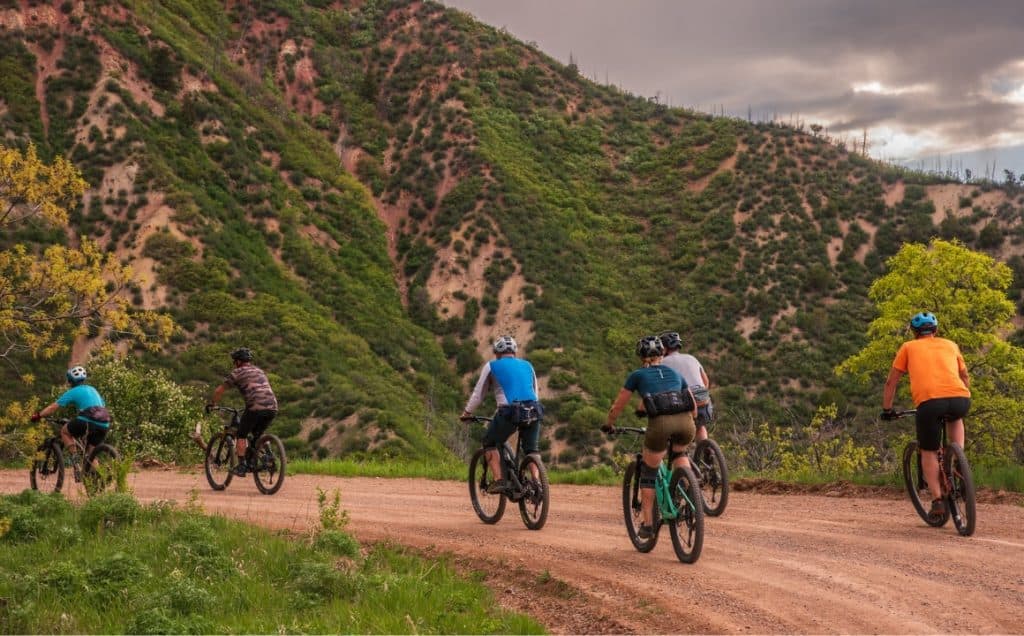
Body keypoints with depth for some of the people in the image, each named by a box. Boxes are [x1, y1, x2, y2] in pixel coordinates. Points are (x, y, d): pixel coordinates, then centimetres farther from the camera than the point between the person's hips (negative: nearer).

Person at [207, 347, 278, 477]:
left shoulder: (237, 372, 10)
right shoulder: (259, 371, 29)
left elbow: (219, 391, 14)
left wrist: (211, 404, 30)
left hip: (255, 407, -6)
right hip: (272, 408, 6)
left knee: (241, 435, 10)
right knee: (257, 435, 25)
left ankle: (241, 467, 2)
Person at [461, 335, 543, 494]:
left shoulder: (491, 366, 13)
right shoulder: (527, 366, 23)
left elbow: (478, 393, 16)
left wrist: (467, 413, 29)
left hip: (509, 411, -3)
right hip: (533, 412, 3)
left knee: (490, 443, 18)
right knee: (532, 450, 19)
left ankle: (499, 480, 6)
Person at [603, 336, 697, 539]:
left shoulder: (638, 375, 21)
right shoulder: (675, 374, 28)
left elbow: (617, 407, 26)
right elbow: (694, 408, 32)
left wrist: (609, 425, 44)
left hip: (659, 423, -2)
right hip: (685, 423, 2)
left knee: (648, 472, 19)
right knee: (679, 453, 36)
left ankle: (647, 524, 17)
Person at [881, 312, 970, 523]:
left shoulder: (908, 347, 22)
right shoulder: (950, 345, 28)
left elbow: (891, 382, 25)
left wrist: (887, 409, 36)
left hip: (929, 402, -2)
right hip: (960, 400, 2)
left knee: (929, 452, 16)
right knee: (954, 419, 38)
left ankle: (937, 501, 7)